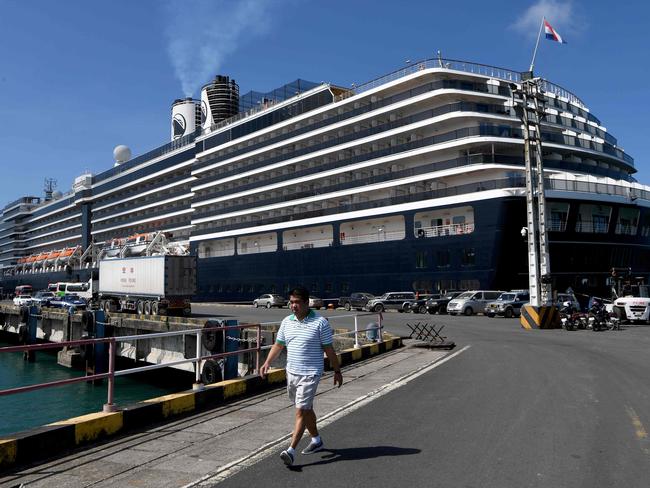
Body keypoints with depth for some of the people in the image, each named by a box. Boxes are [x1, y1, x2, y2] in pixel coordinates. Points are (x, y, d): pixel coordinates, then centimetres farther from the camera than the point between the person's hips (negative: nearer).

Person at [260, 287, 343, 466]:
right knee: (306, 409, 19)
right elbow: (278, 345, 12)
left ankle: (291, 450, -8)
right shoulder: (287, 322, 6)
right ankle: (316, 440, 36)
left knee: (301, 411, -10)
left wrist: (337, 371, 1)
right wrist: (267, 363, 0)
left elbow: (329, 349, -4)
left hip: (310, 374, -6)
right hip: (291, 372, 6)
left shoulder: (320, 322, -10)